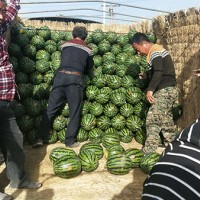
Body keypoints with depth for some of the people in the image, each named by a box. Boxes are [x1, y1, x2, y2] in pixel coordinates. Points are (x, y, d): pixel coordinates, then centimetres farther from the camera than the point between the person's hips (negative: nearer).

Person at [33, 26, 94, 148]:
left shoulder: (65, 44, 18)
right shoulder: (88, 49, 15)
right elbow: (89, 69, 23)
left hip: (61, 75, 2)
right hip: (76, 78, -2)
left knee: (51, 109, 7)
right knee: (75, 112, 8)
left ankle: (41, 138, 5)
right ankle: (70, 141, 12)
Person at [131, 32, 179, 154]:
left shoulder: (155, 52, -14)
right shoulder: (157, 50, 17)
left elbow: (159, 72, -26)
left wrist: (150, 89, -25)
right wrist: (147, 75, 19)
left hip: (164, 91, -11)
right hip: (169, 90, 11)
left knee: (152, 119, -10)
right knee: (166, 120, 17)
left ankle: (148, 151, -6)